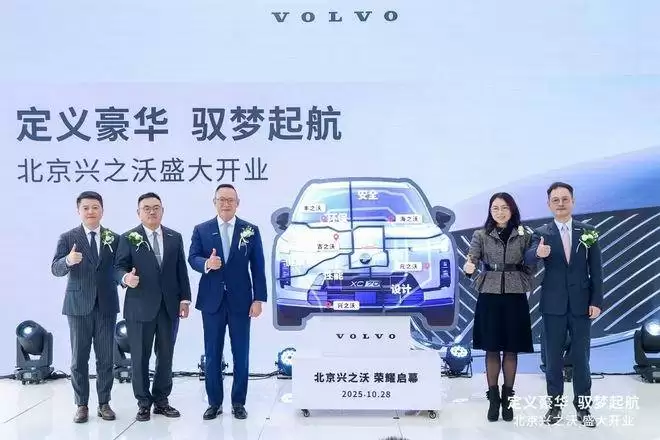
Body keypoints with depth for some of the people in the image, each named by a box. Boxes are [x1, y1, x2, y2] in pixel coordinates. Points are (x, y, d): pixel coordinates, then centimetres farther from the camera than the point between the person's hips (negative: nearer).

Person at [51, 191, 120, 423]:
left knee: (106, 358, 6)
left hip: (106, 305, 1)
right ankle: (82, 404, 15)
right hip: (78, 305, -1)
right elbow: (55, 269, -9)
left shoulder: (114, 238, 5)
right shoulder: (67, 238, 0)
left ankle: (104, 403, 17)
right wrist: (68, 260, -29)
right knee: (79, 358, 5)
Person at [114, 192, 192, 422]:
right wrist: (126, 277, -28)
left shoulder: (175, 237, 9)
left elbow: (181, 270, 9)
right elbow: (119, 267, -5)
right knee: (140, 357, 5)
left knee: (165, 355, 9)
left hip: (168, 306, 3)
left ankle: (161, 401, 21)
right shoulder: (128, 238, -1)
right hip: (140, 306, -3)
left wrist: (184, 298, 4)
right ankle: (143, 403, 17)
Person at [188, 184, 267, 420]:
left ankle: (238, 402, 17)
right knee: (212, 354, 7)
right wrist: (206, 263, -26)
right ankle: (214, 403, 19)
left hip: (241, 300, 0)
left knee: (241, 354, 5)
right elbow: (192, 258, -3)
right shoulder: (201, 230, 5)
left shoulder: (251, 230, 2)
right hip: (212, 300, 1)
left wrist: (259, 299, -6)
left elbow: (258, 267, 0)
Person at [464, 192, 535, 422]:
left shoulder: (524, 235, 3)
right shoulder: (481, 235, 1)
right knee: (492, 349, 4)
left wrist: (525, 285, -1)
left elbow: (530, 266, 7)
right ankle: (493, 398, 15)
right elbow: (471, 260, -9)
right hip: (489, 297, -1)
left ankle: (507, 398, 19)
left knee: (511, 350, 7)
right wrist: (468, 268, -30)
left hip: (515, 297, 1)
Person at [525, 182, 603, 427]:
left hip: (581, 303, 1)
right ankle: (555, 404, 18)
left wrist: (596, 301, -5)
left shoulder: (588, 232, 2)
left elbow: (596, 270, 2)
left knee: (581, 357, 8)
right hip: (553, 304, 0)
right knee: (553, 357, 7)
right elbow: (528, 258, -19)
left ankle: (583, 406, 18)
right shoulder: (542, 234, -1)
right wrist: (538, 253, -42)